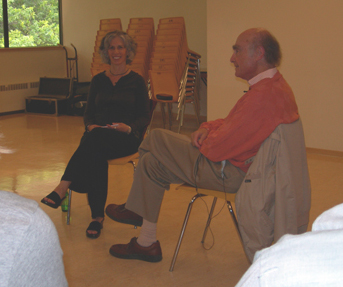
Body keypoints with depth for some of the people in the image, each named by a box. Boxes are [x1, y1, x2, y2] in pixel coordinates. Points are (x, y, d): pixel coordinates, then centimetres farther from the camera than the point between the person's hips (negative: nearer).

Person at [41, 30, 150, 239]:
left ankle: (62, 189, -42)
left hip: (126, 138, -3)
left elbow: (145, 117, 5)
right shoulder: (98, 80, 18)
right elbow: (89, 112, 18)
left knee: (96, 138, -38)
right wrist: (90, 125, -7)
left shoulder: (136, 81, 8)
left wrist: (128, 127, -17)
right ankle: (97, 217, -39)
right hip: (97, 137, 3)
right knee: (95, 156, -37)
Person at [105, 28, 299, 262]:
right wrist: (209, 127, -1)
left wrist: (203, 139, -5)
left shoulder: (263, 95, -28)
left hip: (230, 172, -11)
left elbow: (218, 148, -28)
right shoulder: (273, 83, 7)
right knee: (156, 138, 14)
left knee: (152, 162, 1)